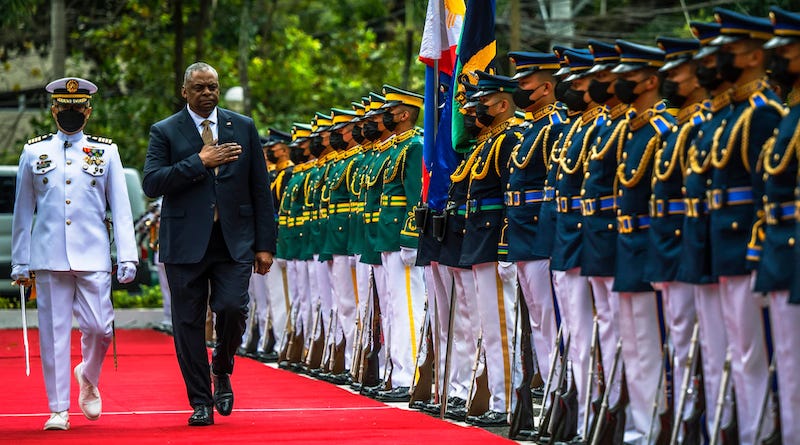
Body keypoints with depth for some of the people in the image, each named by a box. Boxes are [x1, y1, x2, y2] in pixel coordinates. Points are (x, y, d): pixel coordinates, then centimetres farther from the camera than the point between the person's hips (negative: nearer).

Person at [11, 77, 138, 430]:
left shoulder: (106, 151, 8)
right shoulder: (33, 152, 9)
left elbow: (121, 209, 6)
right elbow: (23, 212, 12)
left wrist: (127, 257, -2)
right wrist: (20, 262, 8)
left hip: (93, 257, 0)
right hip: (48, 258, 0)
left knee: (99, 327, -6)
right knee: (53, 332, 0)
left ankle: (88, 377, 25)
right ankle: (59, 410, 6)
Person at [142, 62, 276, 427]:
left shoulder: (243, 128, 10)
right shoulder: (165, 132, 4)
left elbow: (260, 189, 9)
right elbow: (151, 183, -10)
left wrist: (264, 244, 4)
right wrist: (200, 162, -15)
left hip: (234, 242, 1)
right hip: (186, 243, -1)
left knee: (232, 308, -14)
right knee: (189, 323, 1)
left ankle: (222, 370, 16)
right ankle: (201, 401, 12)